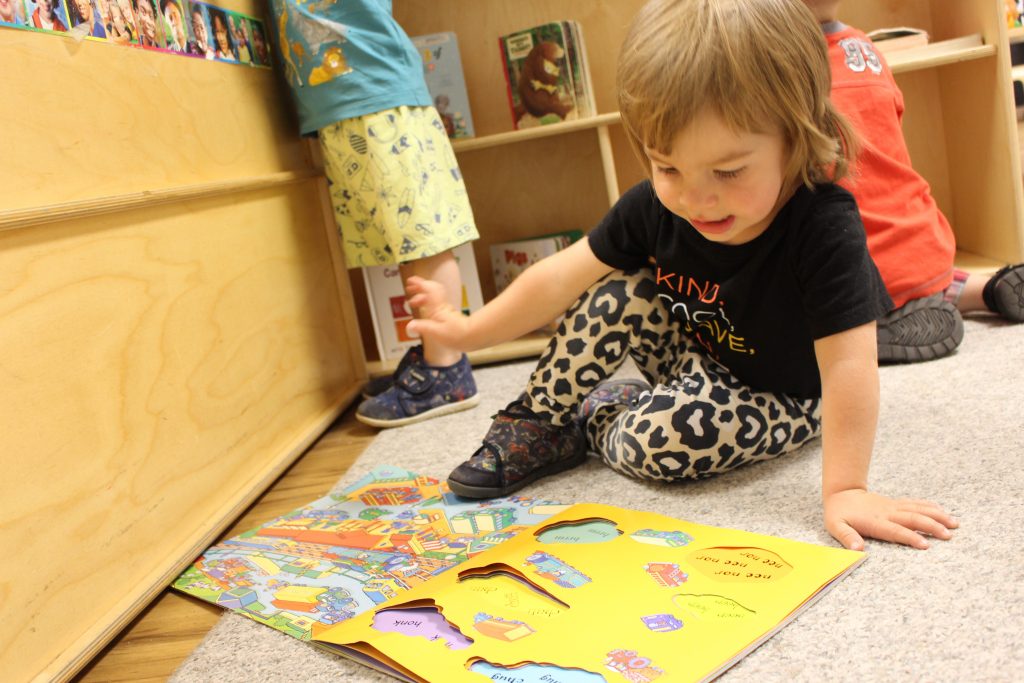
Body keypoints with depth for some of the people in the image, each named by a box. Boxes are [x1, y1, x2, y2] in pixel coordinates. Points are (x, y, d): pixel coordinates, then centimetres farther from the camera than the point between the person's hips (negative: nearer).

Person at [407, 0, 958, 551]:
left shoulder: (823, 225, -34)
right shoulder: (654, 207, -19)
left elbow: (848, 364, -34)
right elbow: (560, 278, -11)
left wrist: (845, 489, -36)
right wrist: (471, 330, -8)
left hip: (783, 398, -4)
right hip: (699, 358, 4)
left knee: (657, 443, -29)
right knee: (617, 294, -20)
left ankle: (593, 422, 6)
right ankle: (534, 424, -2)